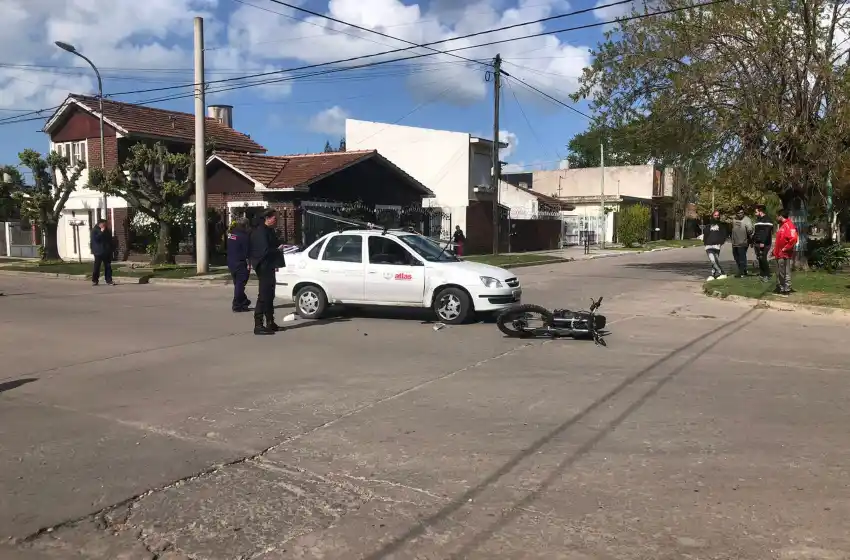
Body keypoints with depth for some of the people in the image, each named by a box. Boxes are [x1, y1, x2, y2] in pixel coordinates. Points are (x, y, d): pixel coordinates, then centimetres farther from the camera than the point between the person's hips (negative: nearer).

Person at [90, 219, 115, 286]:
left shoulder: (108, 231, 13)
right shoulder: (94, 231, -2)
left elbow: (111, 240, 19)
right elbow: (95, 239, -19)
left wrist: (112, 249, 14)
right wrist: (101, 232, -20)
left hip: (107, 252, 5)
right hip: (98, 252, -5)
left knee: (108, 266, 4)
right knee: (96, 266, -2)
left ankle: (109, 280, 7)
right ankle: (94, 280, 5)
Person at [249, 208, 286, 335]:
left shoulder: (269, 231, 15)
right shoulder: (261, 232, -17)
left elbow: (274, 245, 22)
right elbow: (265, 251, -23)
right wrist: (278, 249, -11)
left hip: (269, 267, 11)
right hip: (264, 267, -11)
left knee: (269, 296, 16)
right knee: (263, 296, -9)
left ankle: (270, 323, 25)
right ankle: (258, 326, -7)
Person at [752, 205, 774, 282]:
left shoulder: (767, 220, -9)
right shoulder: (758, 219, 22)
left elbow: (767, 232, -19)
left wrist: (763, 242, -25)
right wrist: (753, 241, 22)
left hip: (763, 244, -9)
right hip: (757, 244, 9)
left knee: (763, 259, -12)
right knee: (759, 259, 10)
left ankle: (767, 275, -7)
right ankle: (762, 275, 17)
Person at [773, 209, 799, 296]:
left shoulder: (789, 225, -16)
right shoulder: (782, 225, 16)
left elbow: (793, 239, -29)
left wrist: (785, 248, -21)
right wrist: (775, 250, 18)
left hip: (785, 255, -10)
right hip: (779, 254, 10)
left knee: (785, 273, -2)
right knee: (779, 273, 16)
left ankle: (787, 289, 5)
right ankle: (780, 288, 24)